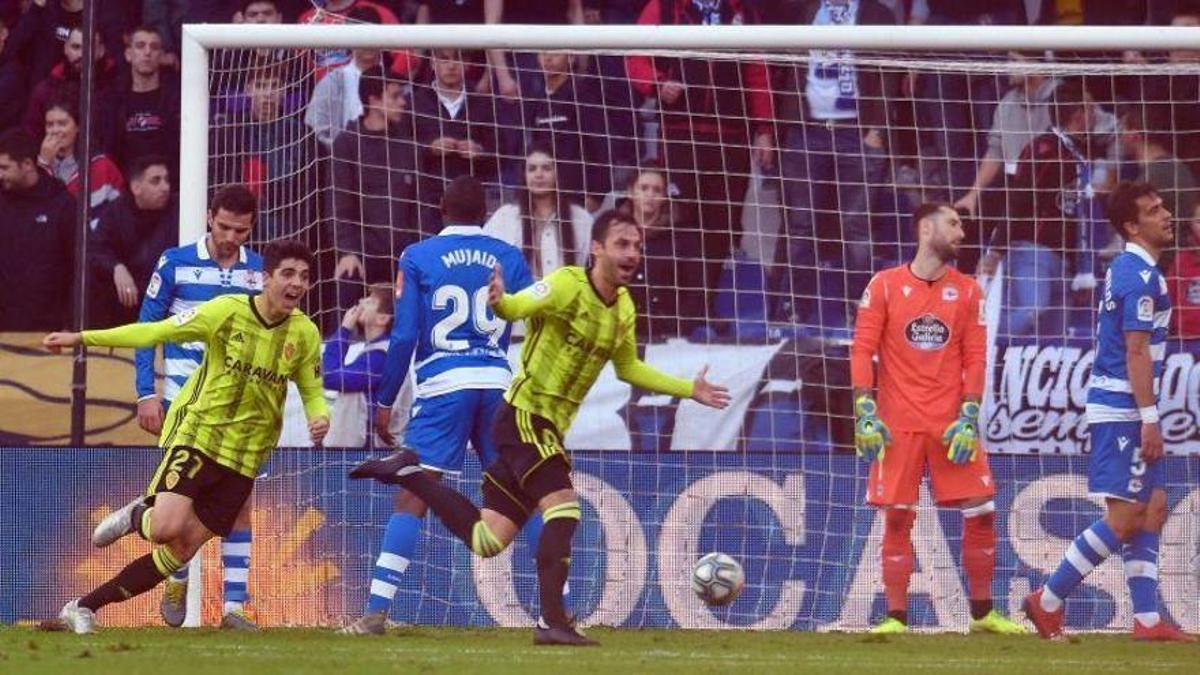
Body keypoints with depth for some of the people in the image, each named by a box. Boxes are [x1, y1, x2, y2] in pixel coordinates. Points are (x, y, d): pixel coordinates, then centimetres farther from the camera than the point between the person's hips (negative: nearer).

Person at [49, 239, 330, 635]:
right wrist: (82, 338, -11)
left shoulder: (305, 334, 0)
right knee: (167, 528, -26)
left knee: (181, 552, 1)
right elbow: (156, 332, -8)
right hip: (198, 435, -4)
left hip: (243, 459, 4)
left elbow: (312, 391, 11)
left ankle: (84, 608, 13)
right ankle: (137, 516, 13)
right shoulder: (228, 312, -11)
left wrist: (320, 418, -13)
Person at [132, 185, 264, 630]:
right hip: (185, 397, -2)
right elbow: (146, 327, 2)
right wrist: (146, 393, -5)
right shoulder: (176, 263, -2)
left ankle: (234, 605, -2)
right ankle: (177, 584, 22)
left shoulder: (259, 271, 5)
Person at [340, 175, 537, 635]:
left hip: (442, 387, -2)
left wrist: (384, 400, 6)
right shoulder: (508, 257, 10)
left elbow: (404, 336, 0)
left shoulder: (417, 258, 4)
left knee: (412, 497, -6)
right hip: (497, 382, 2)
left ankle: (377, 610, -14)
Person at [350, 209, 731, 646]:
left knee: (486, 540, 6)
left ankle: (409, 473, 19)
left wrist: (689, 390, 25)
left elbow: (628, 369, 26)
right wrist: (501, 302, -55)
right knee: (563, 509, -22)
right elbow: (521, 306, -31)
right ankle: (552, 622, -19)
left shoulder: (623, 309, 10)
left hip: (548, 427, 8)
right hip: (525, 415, -8)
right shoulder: (569, 285, -14)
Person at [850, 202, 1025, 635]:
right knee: (897, 519, -3)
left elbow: (975, 358, 4)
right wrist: (865, 413, -10)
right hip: (899, 424, -2)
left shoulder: (967, 291, 8)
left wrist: (968, 418, -6)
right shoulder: (885, 286, 1)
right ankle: (896, 618, 4)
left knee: (981, 513, -1)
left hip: (952, 424, 2)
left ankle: (983, 613, 12)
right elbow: (863, 350, -1)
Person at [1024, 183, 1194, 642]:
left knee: (1153, 509, 9)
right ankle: (1048, 601, -3)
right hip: (1123, 410, -10)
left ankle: (1146, 619, 7)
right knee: (1125, 518, -8)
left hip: (1123, 410, 10)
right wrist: (1149, 419, -20)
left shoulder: (1125, 270, 16)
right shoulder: (1141, 275, -15)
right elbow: (1137, 351, -19)